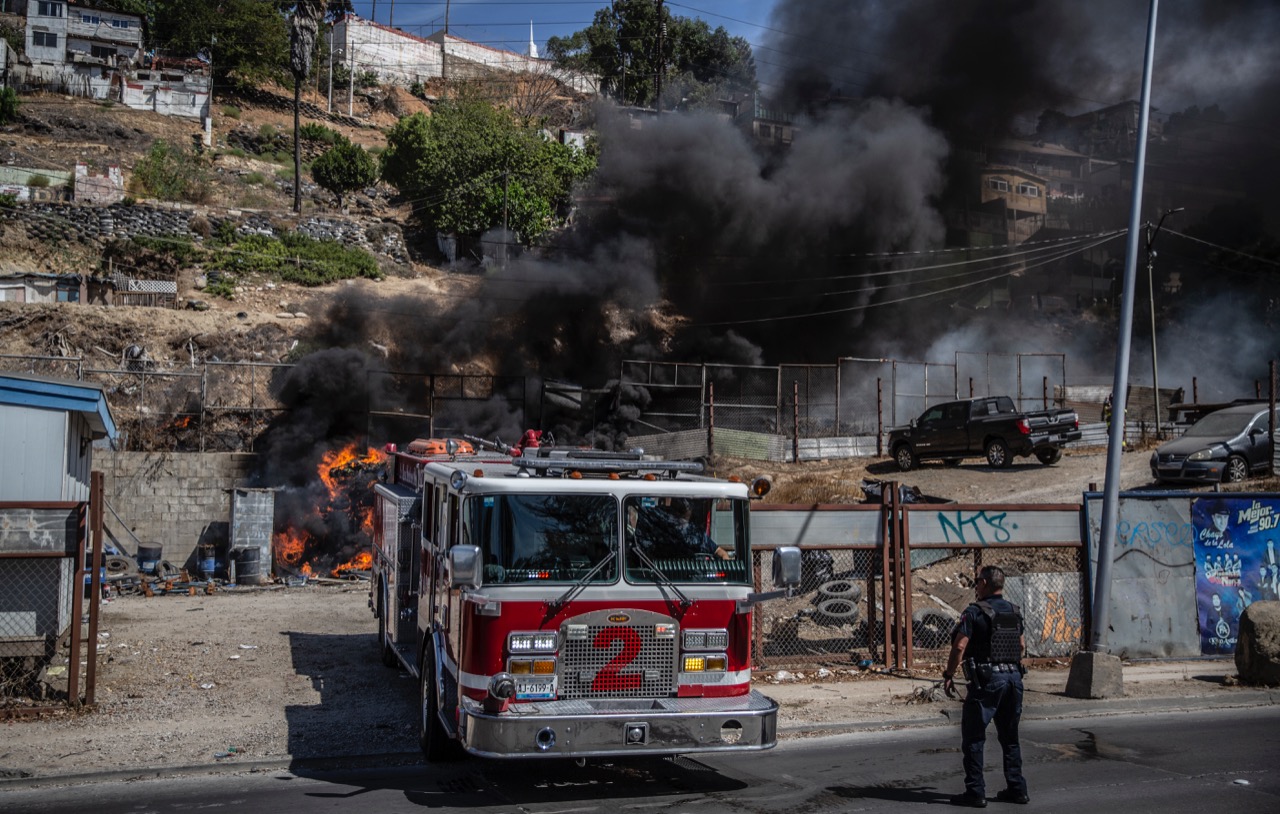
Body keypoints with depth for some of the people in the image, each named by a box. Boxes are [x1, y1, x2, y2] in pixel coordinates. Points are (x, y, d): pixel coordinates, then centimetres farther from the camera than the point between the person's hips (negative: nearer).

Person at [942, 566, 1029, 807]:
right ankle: (1017, 789, 19)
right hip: (1014, 677, 7)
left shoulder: (975, 612, -10)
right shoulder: (1014, 612, 11)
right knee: (1010, 737, 17)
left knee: (973, 737, 0)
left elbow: (959, 646, -15)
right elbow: (1022, 645, 19)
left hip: (986, 680, -7)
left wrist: (948, 675, -7)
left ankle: (975, 792, -2)